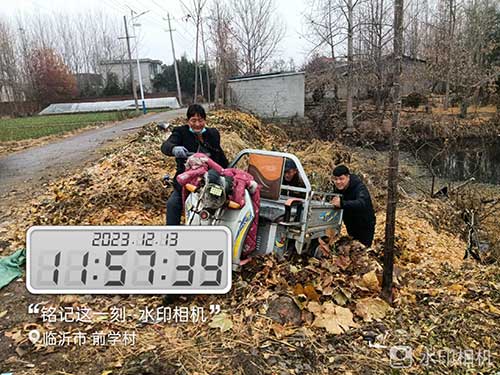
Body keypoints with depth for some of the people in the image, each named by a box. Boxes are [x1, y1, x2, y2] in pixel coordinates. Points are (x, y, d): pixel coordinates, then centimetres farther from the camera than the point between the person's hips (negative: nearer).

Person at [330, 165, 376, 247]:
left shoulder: (359, 187, -29)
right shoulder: (338, 188, -6)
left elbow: (362, 203, -48)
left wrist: (342, 204, -60)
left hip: (365, 226, -6)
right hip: (351, 225, 6)